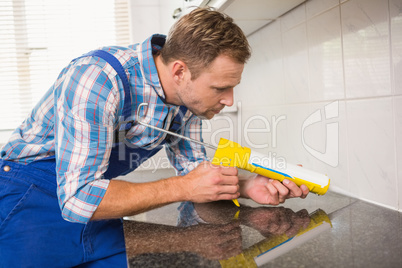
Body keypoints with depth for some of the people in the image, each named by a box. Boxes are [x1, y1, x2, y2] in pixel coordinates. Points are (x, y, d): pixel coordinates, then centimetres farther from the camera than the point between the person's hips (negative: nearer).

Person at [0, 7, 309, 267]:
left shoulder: (189, 95, -8)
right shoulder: (98, 78, -31)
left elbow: (193, 169, 3)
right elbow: (78, 198, -34)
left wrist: (246, 186, -16)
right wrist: (183, 188, -31)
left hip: (97, 198, 6)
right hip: (31, 196, -5)